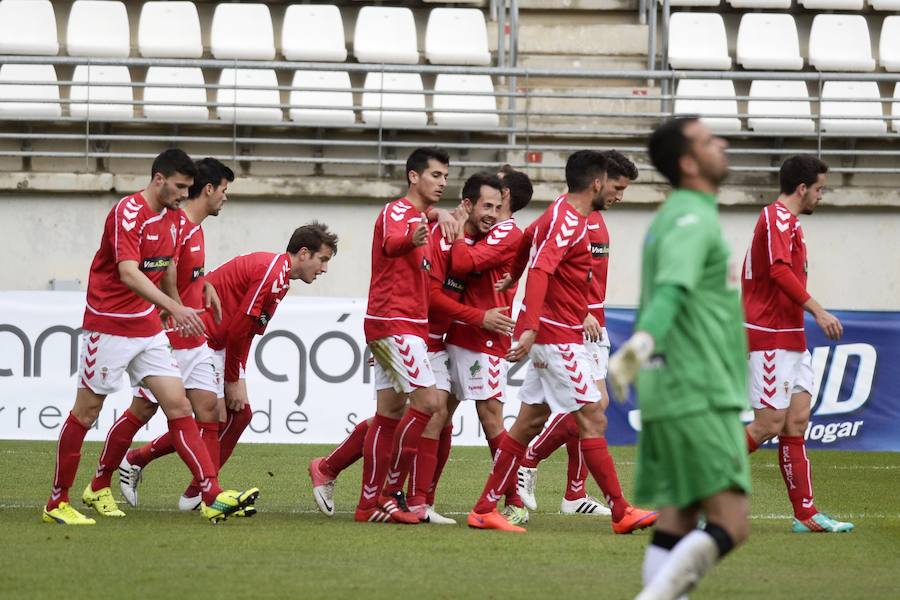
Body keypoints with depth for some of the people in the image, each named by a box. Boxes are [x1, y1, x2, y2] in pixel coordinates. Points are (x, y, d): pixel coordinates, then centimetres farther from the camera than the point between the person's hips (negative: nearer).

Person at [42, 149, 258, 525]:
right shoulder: (128, 212, -18)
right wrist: (173, 307, -38)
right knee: (86, 412, 2)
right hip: (109, 327, -7)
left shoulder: (172, 218, 8)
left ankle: (212, 498, -9)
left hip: (148, 329, 7)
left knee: (178, 406, -3)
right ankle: (56, 503, 12)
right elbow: (128, 273, -29)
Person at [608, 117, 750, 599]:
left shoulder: (669, 220, 18)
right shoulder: (692, 220, -12)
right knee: (729, 526, -13)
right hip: (699, 400, -9)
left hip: (667, 396, 9)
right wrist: (641, 344, -45)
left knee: (676, 523, 3)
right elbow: (671, 291, -29)